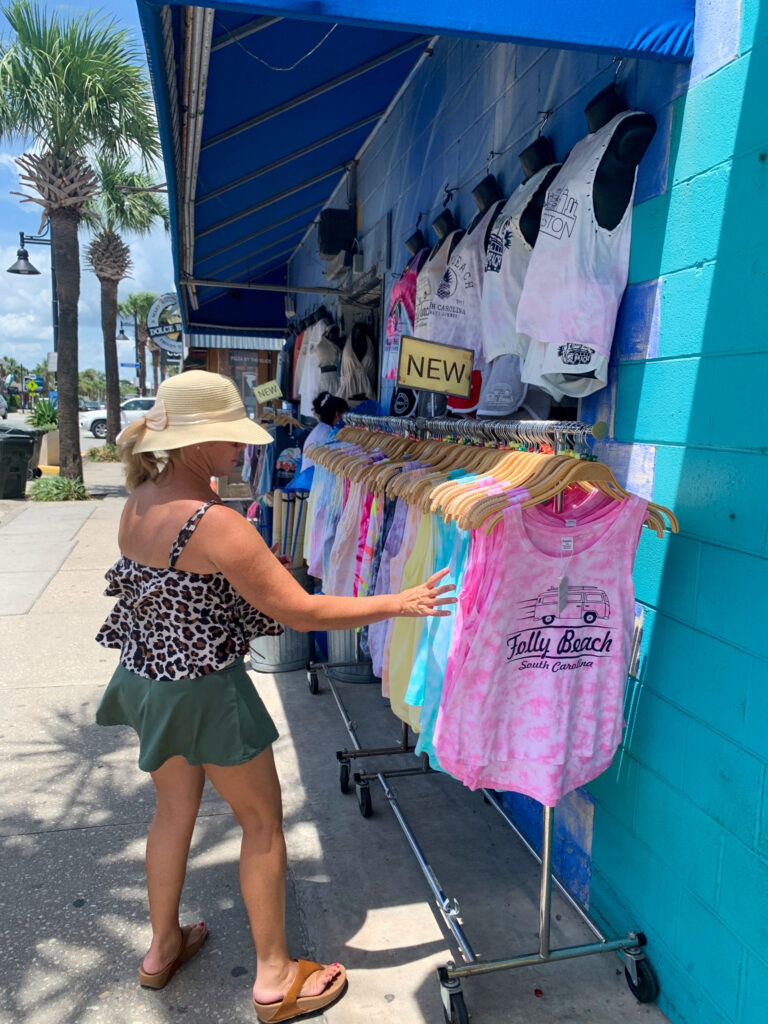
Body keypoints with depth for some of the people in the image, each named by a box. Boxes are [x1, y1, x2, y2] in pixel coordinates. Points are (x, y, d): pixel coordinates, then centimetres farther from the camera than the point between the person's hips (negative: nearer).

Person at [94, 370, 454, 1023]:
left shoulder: (138, 503, -3)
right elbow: (301, 611, -27)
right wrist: (399, 603, -21)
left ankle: (163, 948, 44)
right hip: (206, 692, -8)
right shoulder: (217, 525, -28)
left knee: (174, 808, 25)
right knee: (262, 821, 11)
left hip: (145, 680, 8)